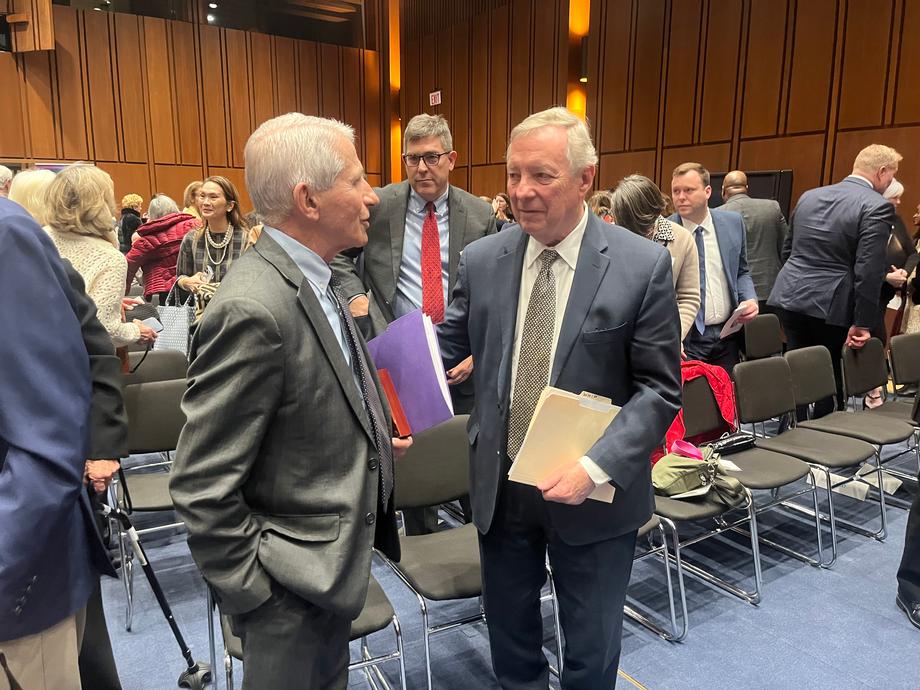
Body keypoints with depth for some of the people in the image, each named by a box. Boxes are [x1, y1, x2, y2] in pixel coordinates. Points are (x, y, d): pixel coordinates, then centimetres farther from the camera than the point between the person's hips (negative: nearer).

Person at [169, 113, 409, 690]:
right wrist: (255, 594, -16)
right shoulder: (255, 310, -28)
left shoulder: (312, 278, 2)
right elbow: (202, 487, -24)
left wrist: (372, 438, 4)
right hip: (296, 588, -8)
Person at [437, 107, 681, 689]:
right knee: (509, 636, 23)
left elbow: (660, 387, -11)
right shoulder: (482, 260, -2)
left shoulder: (643, 265, -11)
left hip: (593, 492, -2)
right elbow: (448, 344, 7)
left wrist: (597, 466, -23)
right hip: (499, 486, 3)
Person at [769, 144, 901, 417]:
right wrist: (862, 323, -11)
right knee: (829, 377, 7)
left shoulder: (809, 196, 11)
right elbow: (869, 270, -15)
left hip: (790, 296, 6)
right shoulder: (877, 206, -10)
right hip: (830, 305, -5)